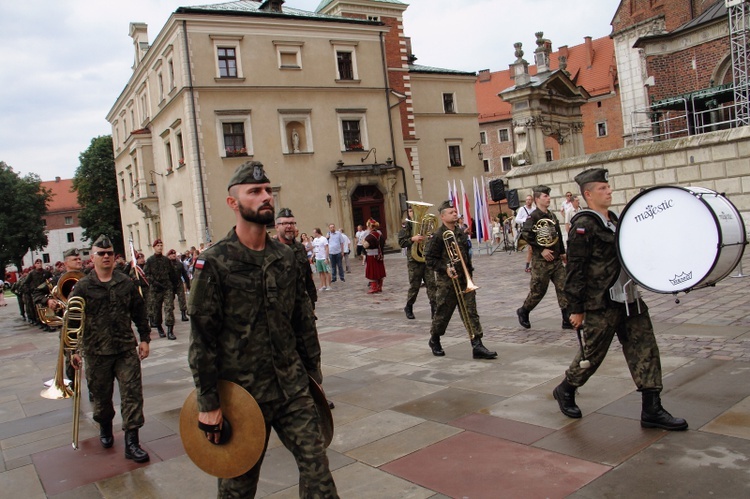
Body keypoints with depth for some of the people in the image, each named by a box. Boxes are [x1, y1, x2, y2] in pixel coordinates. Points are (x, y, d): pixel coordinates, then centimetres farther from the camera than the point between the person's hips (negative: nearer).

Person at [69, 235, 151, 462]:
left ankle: (131, 442, 2)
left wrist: (144, 338, 8)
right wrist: (73, 349, -2)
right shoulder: (82, 287, -2)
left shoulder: (126, 283, 5)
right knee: (101, 396, 13)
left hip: (126, 349, 1)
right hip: (96, 352, -1)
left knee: (132, 393, -4)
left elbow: (140, 313, 11)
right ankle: (105, 428, 41)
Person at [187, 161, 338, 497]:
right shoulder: (215, 263, -11)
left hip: (293, 388, 4)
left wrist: (313, 376, 12)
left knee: (316, 462, 3)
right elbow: (202, 339, -12)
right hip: (241, 392, -4)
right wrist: (208, 403, -11)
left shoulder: (286, 256, 5)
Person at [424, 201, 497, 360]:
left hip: (464, 280, 5)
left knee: (471, 313, -1)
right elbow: (429, 259, -11)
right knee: (443, 313, 9)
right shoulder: (437, 236, -10)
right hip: (446, 282, -5)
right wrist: (445, 269, -22)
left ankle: (477, 346, -1)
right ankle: (434, 341, 31)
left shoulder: (461, 233, 10)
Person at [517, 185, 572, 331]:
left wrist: (562, 252, 19)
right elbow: (527, 235, -23)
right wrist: (542, 250, -21)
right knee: (538, 290, 3)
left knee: (564, 288, 0)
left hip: (556, 260, 7)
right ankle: (523, 312, 26)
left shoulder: (552, 216, 12)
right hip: (541, 261, -7)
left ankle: (567, 320, 4)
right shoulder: (533, 217, -12)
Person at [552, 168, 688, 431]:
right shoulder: (583, 225, -14)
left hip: (629, 300, 8)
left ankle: (651, 410, 12)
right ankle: (565, 391, 28)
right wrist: (576, 309, -15)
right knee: (592, 354, 5)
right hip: (601, 305, -8)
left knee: (645, 350, 5)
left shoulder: (613, 219, 13)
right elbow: (575, 271, -15)